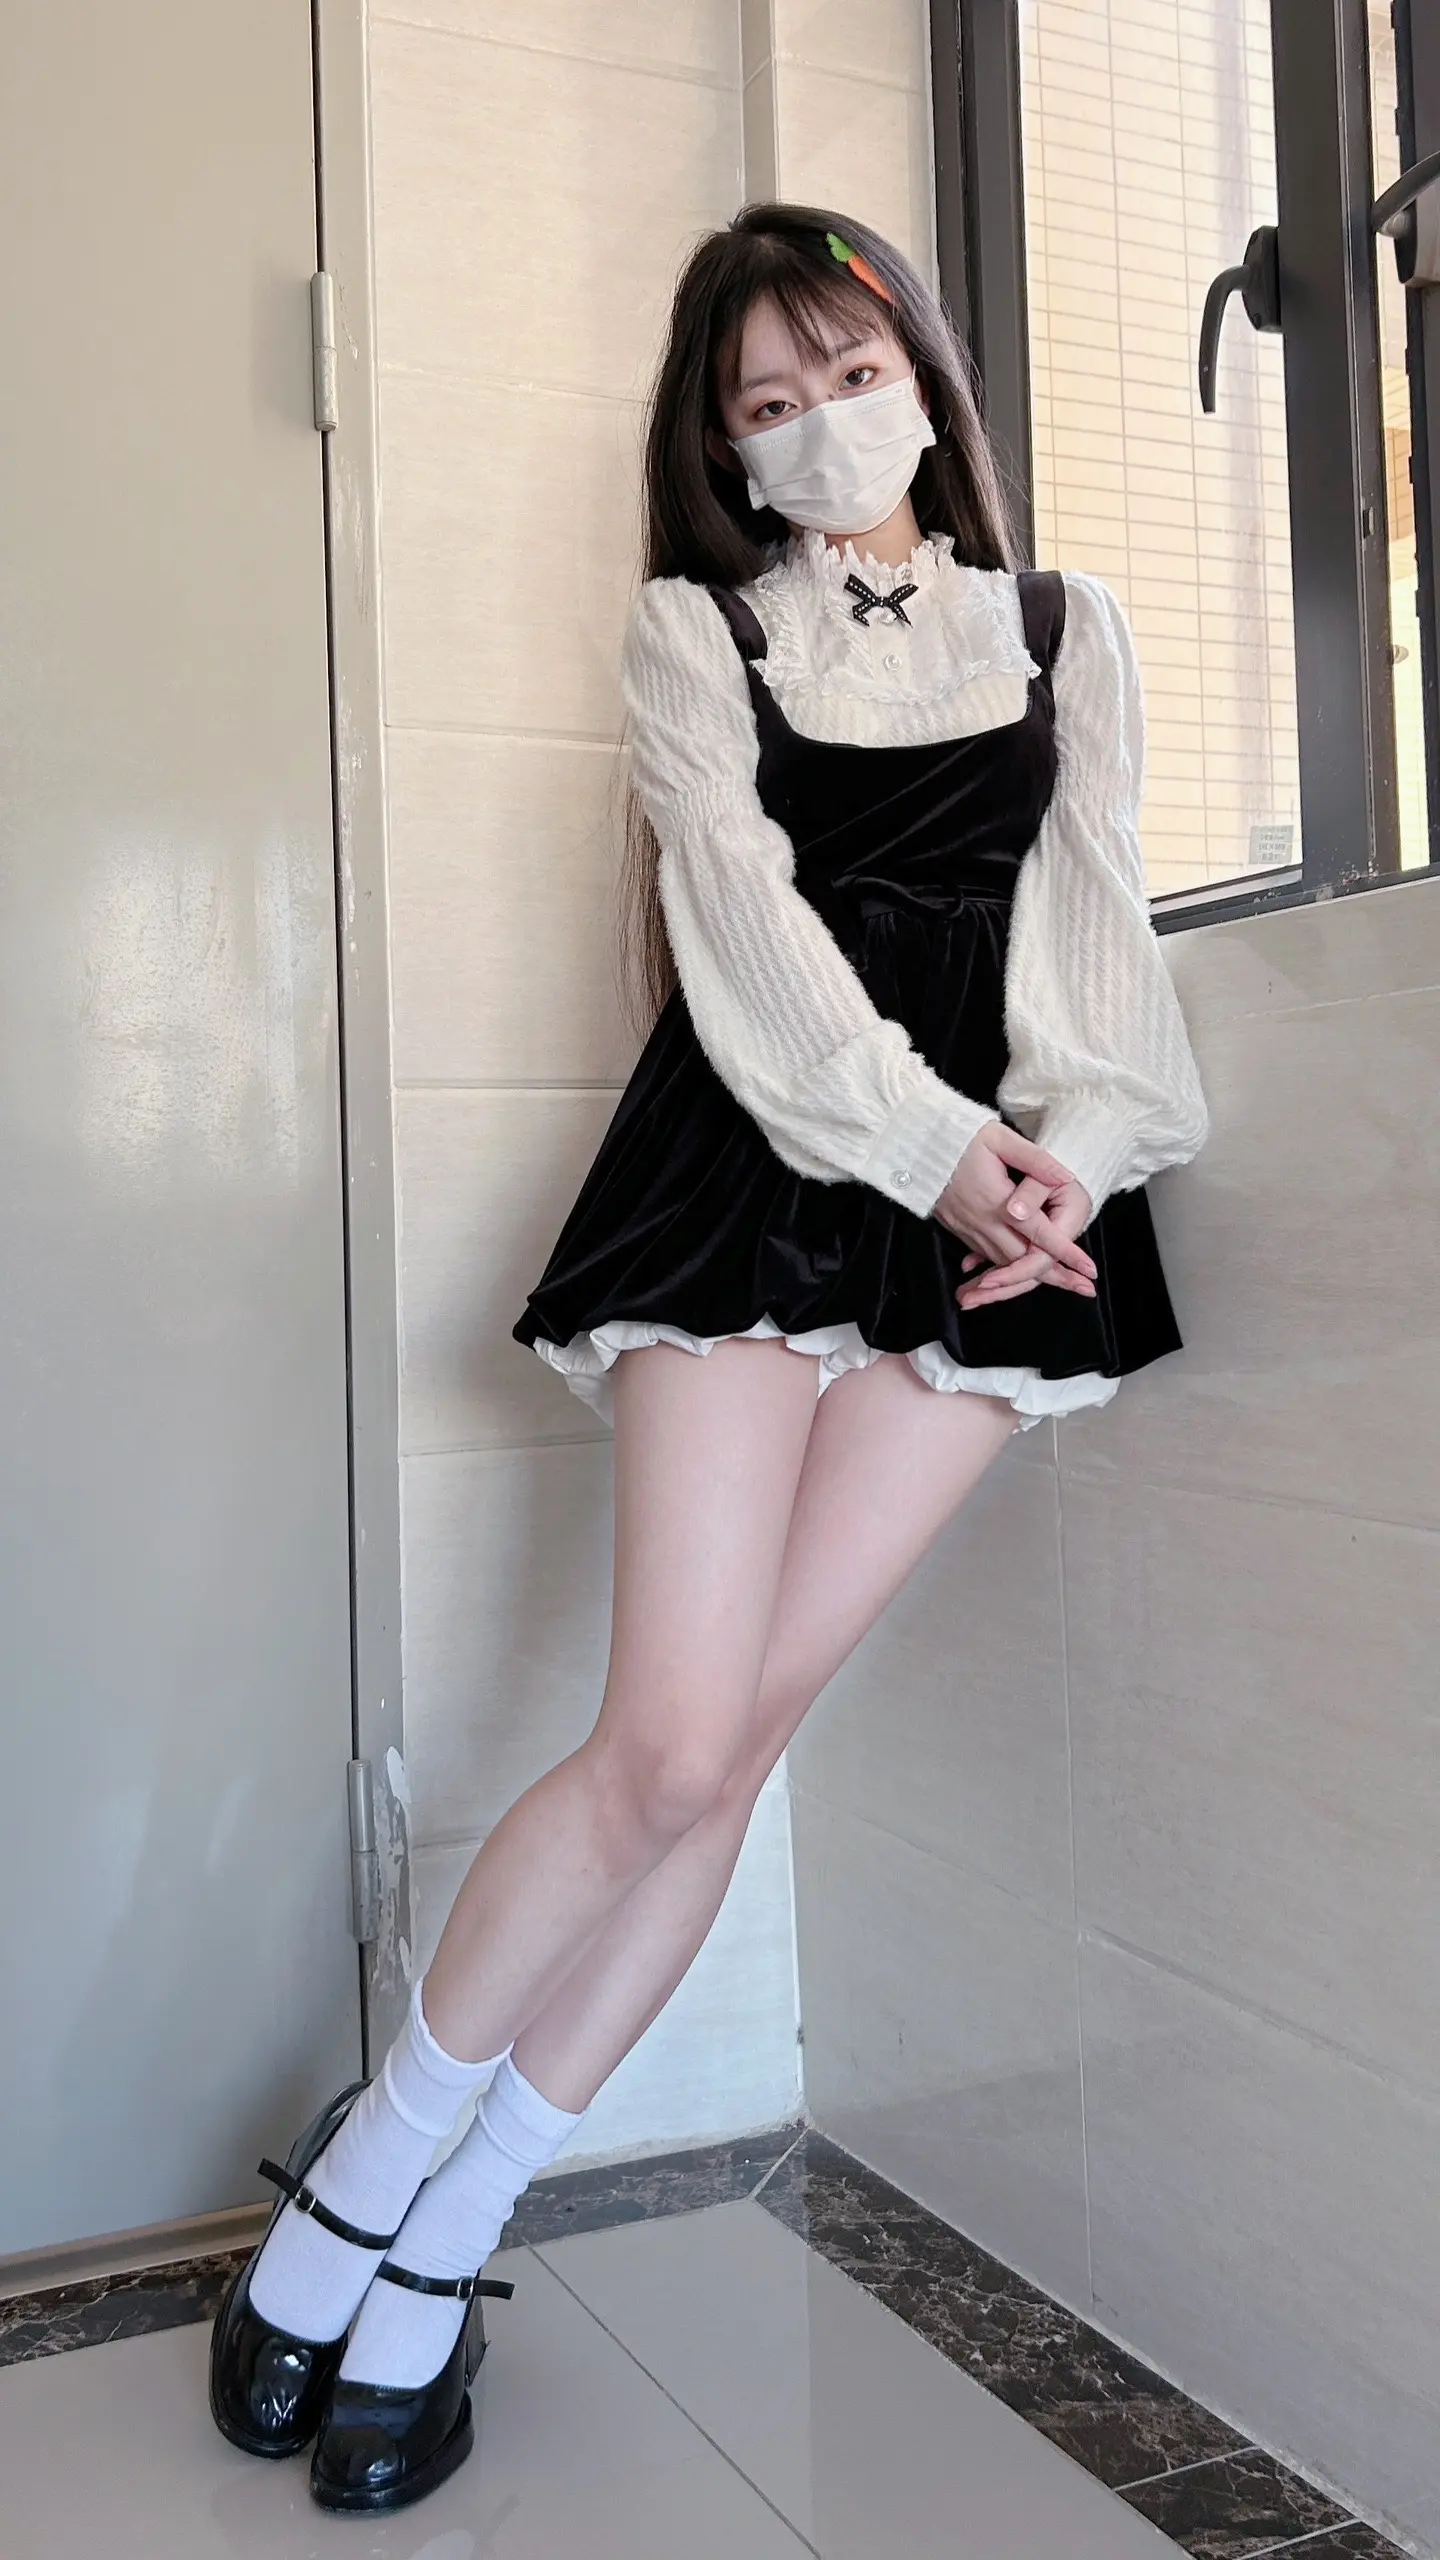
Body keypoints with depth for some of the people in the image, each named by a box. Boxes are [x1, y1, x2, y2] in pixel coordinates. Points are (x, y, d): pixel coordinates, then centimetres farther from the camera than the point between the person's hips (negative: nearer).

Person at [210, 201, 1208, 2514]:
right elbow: (749, 923, -2)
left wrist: (1060, 1146, -10)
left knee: (729, 1738, -4)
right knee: (669, 1749, -12)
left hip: (1009, 1201, 2)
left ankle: (444, 2240, 10)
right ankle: (373, 2157, 12)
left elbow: (1094, 917, 9)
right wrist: (938, 1148, -15)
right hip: (759, 1171, -2)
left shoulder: (1067, 632, 20)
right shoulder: (693, 631, 13)